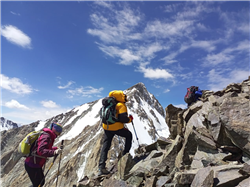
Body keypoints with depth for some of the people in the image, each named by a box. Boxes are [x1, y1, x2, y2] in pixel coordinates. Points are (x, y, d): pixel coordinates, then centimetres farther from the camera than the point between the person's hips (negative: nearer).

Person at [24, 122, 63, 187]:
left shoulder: (49, 136, 8)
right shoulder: (46, 136, -22)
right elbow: (40, 150, -36)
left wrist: (57, 149, 16)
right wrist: (54, 152, -47)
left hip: (36, 164, 10)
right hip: (32, 165, -10)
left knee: (41, 182, 20)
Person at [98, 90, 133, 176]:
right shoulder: (121, 105, -13)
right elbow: (123, 118, -22)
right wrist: (130, 119, -2)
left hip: (106, 127, 6)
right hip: (117, 128, -6)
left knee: (105, 146, 10)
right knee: (129, 135, 22)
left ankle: (101, 166, 5)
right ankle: (125, 154, 24)